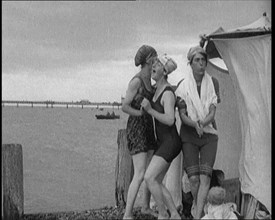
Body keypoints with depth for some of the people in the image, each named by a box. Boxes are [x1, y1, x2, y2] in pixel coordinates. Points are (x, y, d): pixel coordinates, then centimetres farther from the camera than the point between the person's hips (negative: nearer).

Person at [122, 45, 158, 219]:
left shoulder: (149, 82, 11)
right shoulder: (136, 81, -14)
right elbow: (125, 107, -16)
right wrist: (142, 113, -16)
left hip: (148, 129, 9)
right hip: (137, 128, -9)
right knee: (140, 174, -15)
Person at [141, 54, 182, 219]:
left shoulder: (168, 93, -18)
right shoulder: (157, 88, 10)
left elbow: (170, 120, -27)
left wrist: (149, 110, -28)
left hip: (170, 142, -10)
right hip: (164, 142, 10)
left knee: (149, 177, -18)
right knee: (157, 182, 8)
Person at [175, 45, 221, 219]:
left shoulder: (213, 82, -5)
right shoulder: (183, 86, -6)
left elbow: (212, 113, -9)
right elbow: (182, 116, -9)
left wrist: (201, 123, -30)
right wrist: (195, 125, -29)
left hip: (209, 134, 0)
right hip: (189, 135, 0)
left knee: (205, 177, -15)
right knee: (194, 178, -8)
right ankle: (197, 203, 25)